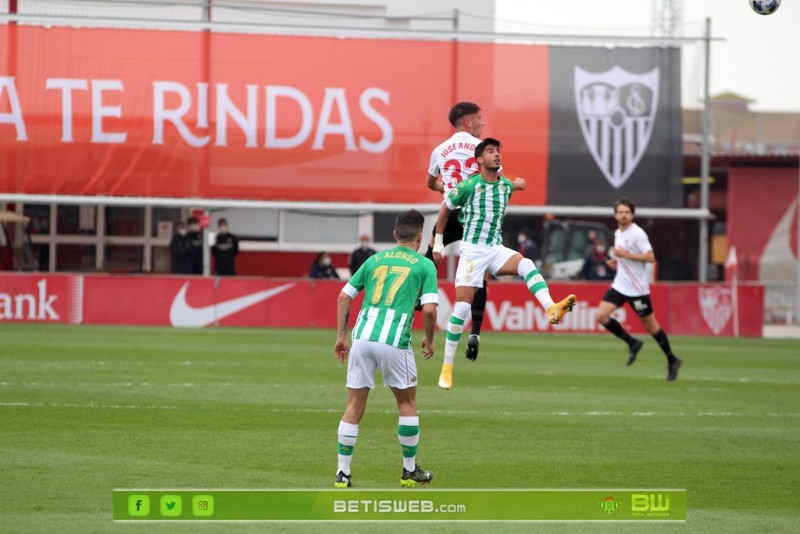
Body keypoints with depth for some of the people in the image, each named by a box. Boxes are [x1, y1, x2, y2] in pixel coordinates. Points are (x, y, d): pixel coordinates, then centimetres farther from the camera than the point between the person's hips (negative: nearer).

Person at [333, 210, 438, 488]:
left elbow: (344, 296, 15)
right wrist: (429, 340, 13)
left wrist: (341, 335, 20)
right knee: (407, 403, 16)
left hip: (362, 337, 3)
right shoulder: (424, 265, 6)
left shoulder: (375, 260, 18)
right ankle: (410, 470, 22)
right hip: (395, 341, -3)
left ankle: (343, 473, 5)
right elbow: (429, 309, -4)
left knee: (354, 407, 8)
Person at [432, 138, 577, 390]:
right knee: (462, 306, -8)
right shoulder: (469, 185, -8)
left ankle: (551, 308, -50)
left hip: (496, 249, 4)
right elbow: (445, 209, 5)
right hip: (472, 250, -4)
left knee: (526, 264, -27)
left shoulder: (506, 186, 6)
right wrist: (438, 244, 9)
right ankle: (447, 366, 2)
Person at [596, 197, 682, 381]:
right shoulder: (618, 233, 10)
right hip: (620, 285, 7)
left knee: (650, 324, 1)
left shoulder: (638, 233, -14)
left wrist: (626, 255, -24)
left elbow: (650, 257, -21)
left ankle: (672, 361, 17)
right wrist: (616, 261, 7)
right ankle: (633, 343, 9)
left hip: (637, 288, -7)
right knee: (601, 316, -8)